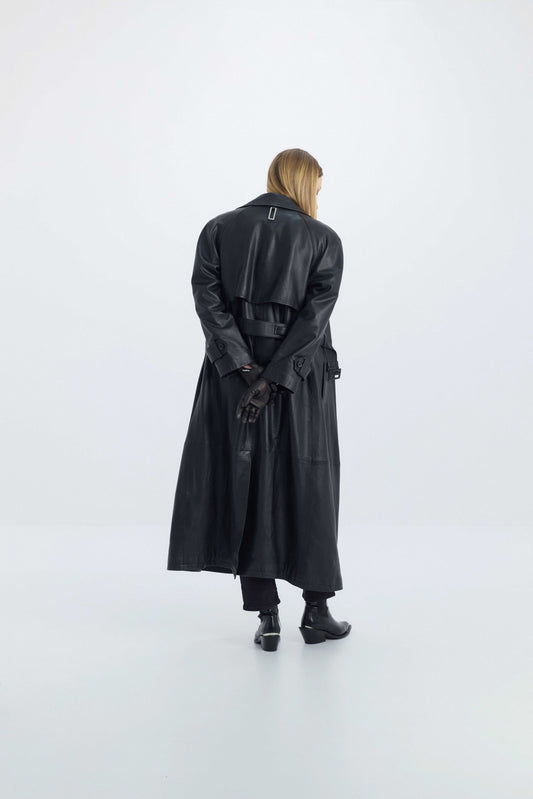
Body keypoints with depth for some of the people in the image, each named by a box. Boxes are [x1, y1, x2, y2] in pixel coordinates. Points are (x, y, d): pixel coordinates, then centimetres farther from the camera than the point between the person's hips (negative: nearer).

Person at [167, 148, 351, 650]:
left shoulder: (219, 229, 5)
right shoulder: (323, 240, 0)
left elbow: (207, 297, -7)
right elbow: (316, 314, -11)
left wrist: (244, 367, -11)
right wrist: (275, 379, -14)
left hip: (232, 375, 2)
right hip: (302, 381, -1)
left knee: (246, 487, 7)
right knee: (309, 490, 11)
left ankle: (266, 617, 10)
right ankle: (317, 612, 20)